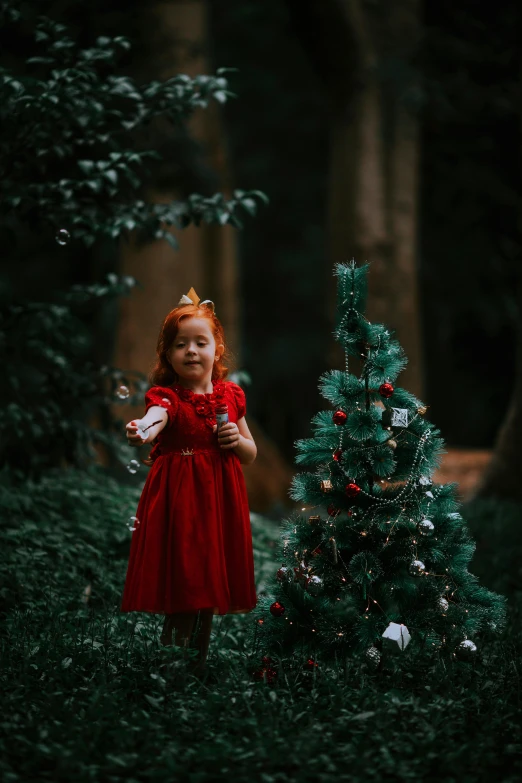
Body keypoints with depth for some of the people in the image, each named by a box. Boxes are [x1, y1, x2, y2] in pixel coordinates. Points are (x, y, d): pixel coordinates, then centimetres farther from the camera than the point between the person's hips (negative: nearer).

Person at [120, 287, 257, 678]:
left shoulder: (230, 396, 7)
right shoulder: (166, 396, -7)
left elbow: (252, 454, 17)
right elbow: (154, 419, -33)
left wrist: (238, 440, -6)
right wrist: (141, 430, -56)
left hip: (220, 500, 4)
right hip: (179, 499, -4)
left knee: (211, 587, 10)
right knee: (184, 585, -7)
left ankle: (201, 663, 24)